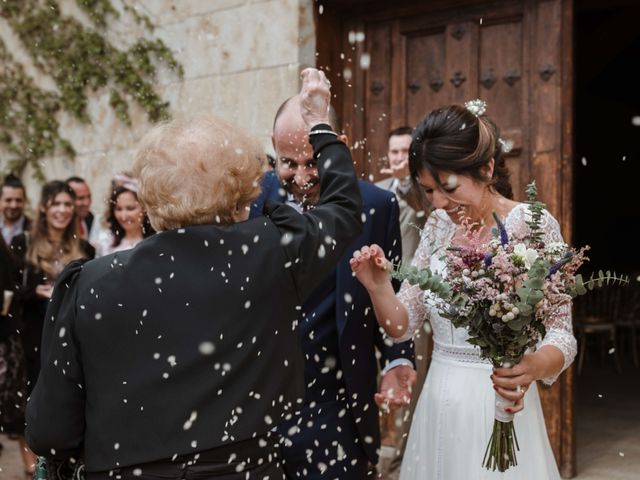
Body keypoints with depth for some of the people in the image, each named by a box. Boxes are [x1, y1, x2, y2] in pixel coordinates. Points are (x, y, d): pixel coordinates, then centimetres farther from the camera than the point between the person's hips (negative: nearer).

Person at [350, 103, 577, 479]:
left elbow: (561, 334, -11)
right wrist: (378, 287, -15)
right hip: (438, 406, 5)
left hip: (500, 404, -5)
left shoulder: (534, 225, -13)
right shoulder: (438, 226, 2)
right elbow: (403, 326, 5)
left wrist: (533, 367, -31)